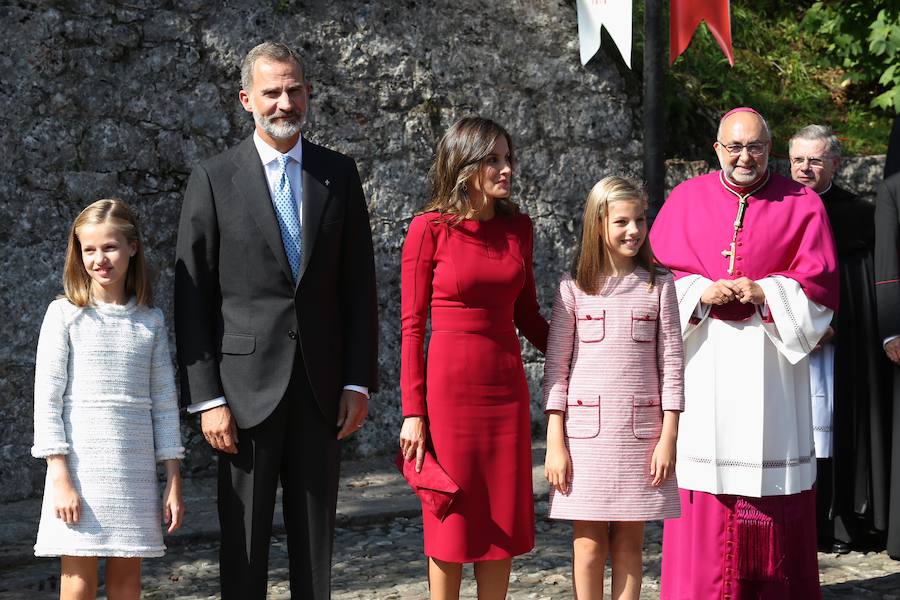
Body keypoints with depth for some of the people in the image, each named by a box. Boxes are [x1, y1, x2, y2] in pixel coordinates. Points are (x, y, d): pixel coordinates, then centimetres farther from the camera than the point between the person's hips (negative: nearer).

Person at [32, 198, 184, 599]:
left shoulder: (150, 321, 7)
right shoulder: (65, 314, -1)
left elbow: (164, 402, 9)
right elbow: (47, 398, -4)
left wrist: (174, 482, 6)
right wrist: (60, 477, -11)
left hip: (135, 469, 3)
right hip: (80, 465, -3)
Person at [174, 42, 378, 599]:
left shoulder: (340, 174, 7)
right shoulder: (213, 180, -2)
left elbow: (359, 288, 7)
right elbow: (192, 299, -3)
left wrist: (360, 383, 0)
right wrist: (207, 399, -8)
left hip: (321, 388, 3)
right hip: (247, 388, -2)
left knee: (316, 537, 10)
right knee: (244, 539, 3)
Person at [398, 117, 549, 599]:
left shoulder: (517, 227, 7)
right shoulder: (429, 229, -7)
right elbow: (412, 327, -6)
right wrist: (413, 412, -9)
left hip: (506, 383, 5)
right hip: (449, 384, -4)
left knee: (502, 521, 8)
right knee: (451, 518, 3)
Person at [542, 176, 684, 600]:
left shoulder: (659, 286, 4)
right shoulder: (574, 288, 1)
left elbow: (671, 364, 3)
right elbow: (556, 367, 1)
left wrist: (668, 438, -2)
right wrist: (555, 443, -4)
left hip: (641, 433, 1)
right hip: (586, 430, -1)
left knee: (629, 543, 7)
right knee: (589, 545, 3)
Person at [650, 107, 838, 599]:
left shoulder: (801, 204, 6)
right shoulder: (686, 199, 9)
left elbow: (818, 282, 1)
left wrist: (764, 292, -14)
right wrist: (701, 292, -12)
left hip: (770, 358, 0)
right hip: (704, 360, 1)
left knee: (772, 468, -1)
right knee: (704, 460, -3)